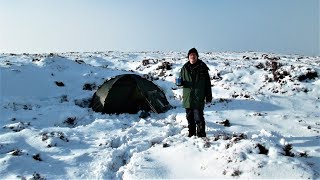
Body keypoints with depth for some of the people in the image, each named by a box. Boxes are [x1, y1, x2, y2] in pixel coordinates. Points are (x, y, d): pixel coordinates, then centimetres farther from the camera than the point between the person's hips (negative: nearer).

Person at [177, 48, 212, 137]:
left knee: (198, 116, -6)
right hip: (187, 97, 4)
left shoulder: (202, 67, -2)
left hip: (199, 97, -4)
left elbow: (207, 83, 0)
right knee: (189, 116, 13)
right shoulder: (185, 68, 8)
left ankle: (201, 134, 9)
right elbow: (181, 81, 17)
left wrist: (208, 96, -1)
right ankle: (191, 133, 27)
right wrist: (179, 82, -9)